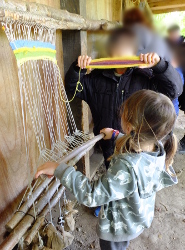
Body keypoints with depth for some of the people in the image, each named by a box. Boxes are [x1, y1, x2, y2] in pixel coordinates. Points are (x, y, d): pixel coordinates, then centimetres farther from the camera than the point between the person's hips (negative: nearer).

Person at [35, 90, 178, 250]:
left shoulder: (127, 167, -45)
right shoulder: (159, 148, -20)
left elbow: (92, 195, -37)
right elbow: (137, 146, 4)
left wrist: (59, 169, -34)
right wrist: (115, 135, 14)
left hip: (119, 228, -6)